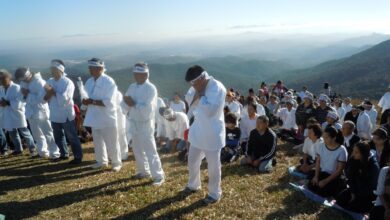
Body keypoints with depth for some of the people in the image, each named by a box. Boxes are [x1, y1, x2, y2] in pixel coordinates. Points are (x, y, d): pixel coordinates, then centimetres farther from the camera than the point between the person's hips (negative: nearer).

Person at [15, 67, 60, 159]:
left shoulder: (39, 82, -17)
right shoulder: (24, 82, 6)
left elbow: (42, 99, -25)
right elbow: (23, 97, 11)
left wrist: (28, 95, -20)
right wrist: (25, 94, -12)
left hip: (41, 112, -7)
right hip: (31, 112, 8)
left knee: (48, 133, -1)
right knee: (37, 134, 17)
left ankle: (54, 153, 7)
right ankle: (42, 152, 30)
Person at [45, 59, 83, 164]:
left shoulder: (67, 82, -13)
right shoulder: (50, 81, 7)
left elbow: (64, 99, -24)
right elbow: (44, 98, 7)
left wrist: (53, 92, -17)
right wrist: (49, 94, -14)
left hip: (66, 115, -7)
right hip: (55, 115, 7)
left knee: (72, 137, 2)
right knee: (58, 137, 19)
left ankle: (78, 157, 13)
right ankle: (64, 154, 35)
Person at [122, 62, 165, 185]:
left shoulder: (151, 88, -14)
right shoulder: (132, 87, 7)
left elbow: (147, 108, -24)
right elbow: (125, 105, 4)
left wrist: (134, 104, -16)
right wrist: (128, 103, -17)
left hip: (145, 124, -7)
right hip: (134, 123, 7)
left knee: (150, 151, -4)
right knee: (137, 149, 18)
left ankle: (159, 176, 7)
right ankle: (143, 171, 35)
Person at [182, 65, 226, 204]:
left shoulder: (217, 88, -22)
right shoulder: (200, 86, 4)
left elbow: (210, 111, -30)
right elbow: (191, 105, 7)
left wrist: (201, 95, -23)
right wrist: (197, 94, -11)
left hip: (212, 134, -8)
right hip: (198, 131, 8)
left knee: (213, 166, 5)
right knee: (192, 161, 20)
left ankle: (214, 193, 25)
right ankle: (193, 185, 43)